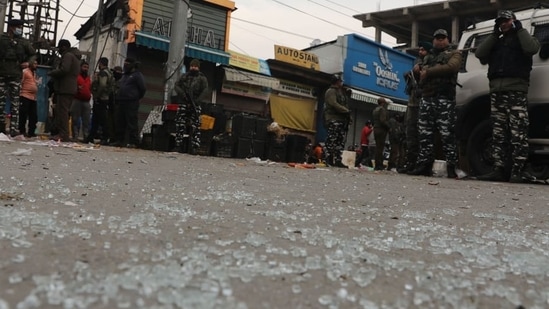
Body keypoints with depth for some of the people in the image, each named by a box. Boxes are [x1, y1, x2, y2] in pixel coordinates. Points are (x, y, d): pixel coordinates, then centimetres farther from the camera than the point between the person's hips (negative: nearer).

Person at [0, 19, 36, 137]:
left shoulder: (23, 42, 8)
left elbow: (33, 54, 16)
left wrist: (28, 62, -1)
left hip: (15, 75, 0)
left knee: (15, 103, -4)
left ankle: (13, 128, -6)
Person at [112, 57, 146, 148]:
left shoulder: (138, 75, -3)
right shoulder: (124, 75, 24)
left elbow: (142, 89, -9)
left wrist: (137, 97, -2)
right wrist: (117, 98, 16)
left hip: (131, 103, -9)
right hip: (121, 102, 9)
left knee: (131, 123, -10)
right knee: (120, 123, 9)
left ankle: (133, 142, -9)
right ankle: (119, 141, 15)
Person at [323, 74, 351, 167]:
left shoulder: (342, 92, 25)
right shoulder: (331, 91, -2)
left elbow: (345, 105, 21)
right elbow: (334, 104, -16)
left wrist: (348, 116, 6)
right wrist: (347, 111, -14)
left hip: (342, 120, 9)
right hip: (333, 119, -9)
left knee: (341, 142, 4)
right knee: (332, 140, -11)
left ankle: (338, 160, 6)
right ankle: (329, 160, -9)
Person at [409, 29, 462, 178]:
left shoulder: (454, 54, 11)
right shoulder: (429, 58, 31)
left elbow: (451, 67, -10)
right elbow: (421, 76, 30)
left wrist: (428, 72, -8)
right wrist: (420, 72, 6)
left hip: (444, 98, -6)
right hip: (426, 98, 6)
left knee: (447, 134, -11)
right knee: (425, 134, 0)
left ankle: (451, 167, -10)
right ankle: (424, 165, 1)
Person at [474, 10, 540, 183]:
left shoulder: (521, 38, 14)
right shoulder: (496, 41, 26)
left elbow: (532, 48, -8)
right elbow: (479, 54, 10)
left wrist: (519, 29, 2)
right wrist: (494, 34, 9)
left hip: (516, 90, -5)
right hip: (496, 91, 5)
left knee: (518, 132, -12)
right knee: (498, 133, 1)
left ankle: (518, 171, -14)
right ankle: (498, 170, 1)